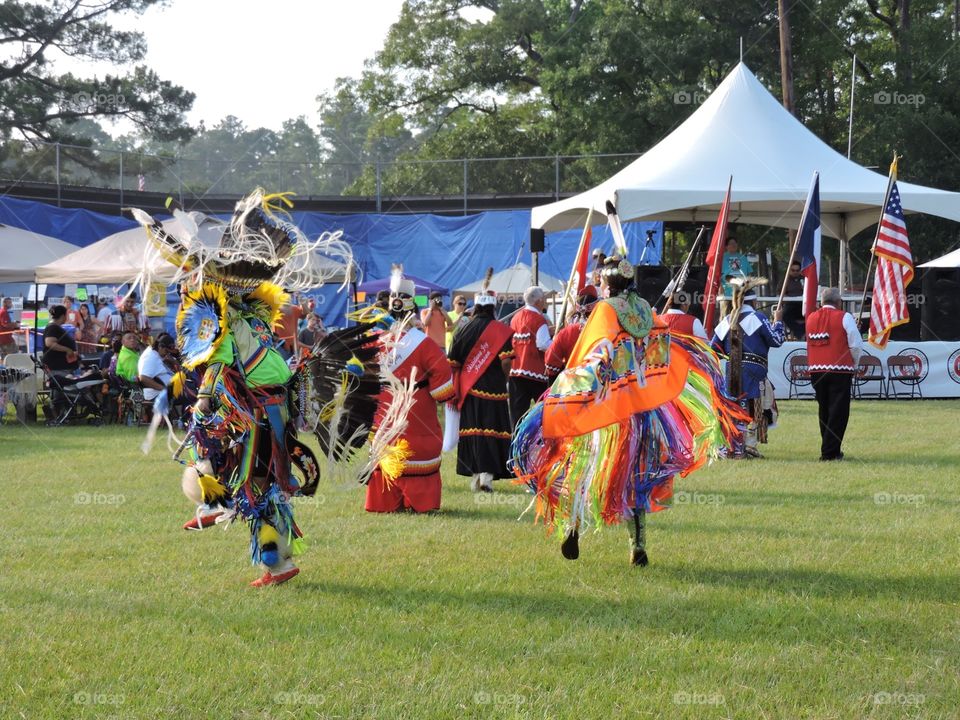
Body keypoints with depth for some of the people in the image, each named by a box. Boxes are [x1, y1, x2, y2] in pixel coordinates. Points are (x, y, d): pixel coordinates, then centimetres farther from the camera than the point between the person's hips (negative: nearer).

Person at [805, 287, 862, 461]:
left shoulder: (811, 318, 8)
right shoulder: (844, 318, -5)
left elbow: (810, 344, 12)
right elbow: (856, 345, -4)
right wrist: (853, 365, 9)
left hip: (816, 370, 5)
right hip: (840, 370, -5)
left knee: (824, 412, 16)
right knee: (838, 412, -1)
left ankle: (828, 449, 22)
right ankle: (830, 452, -7)